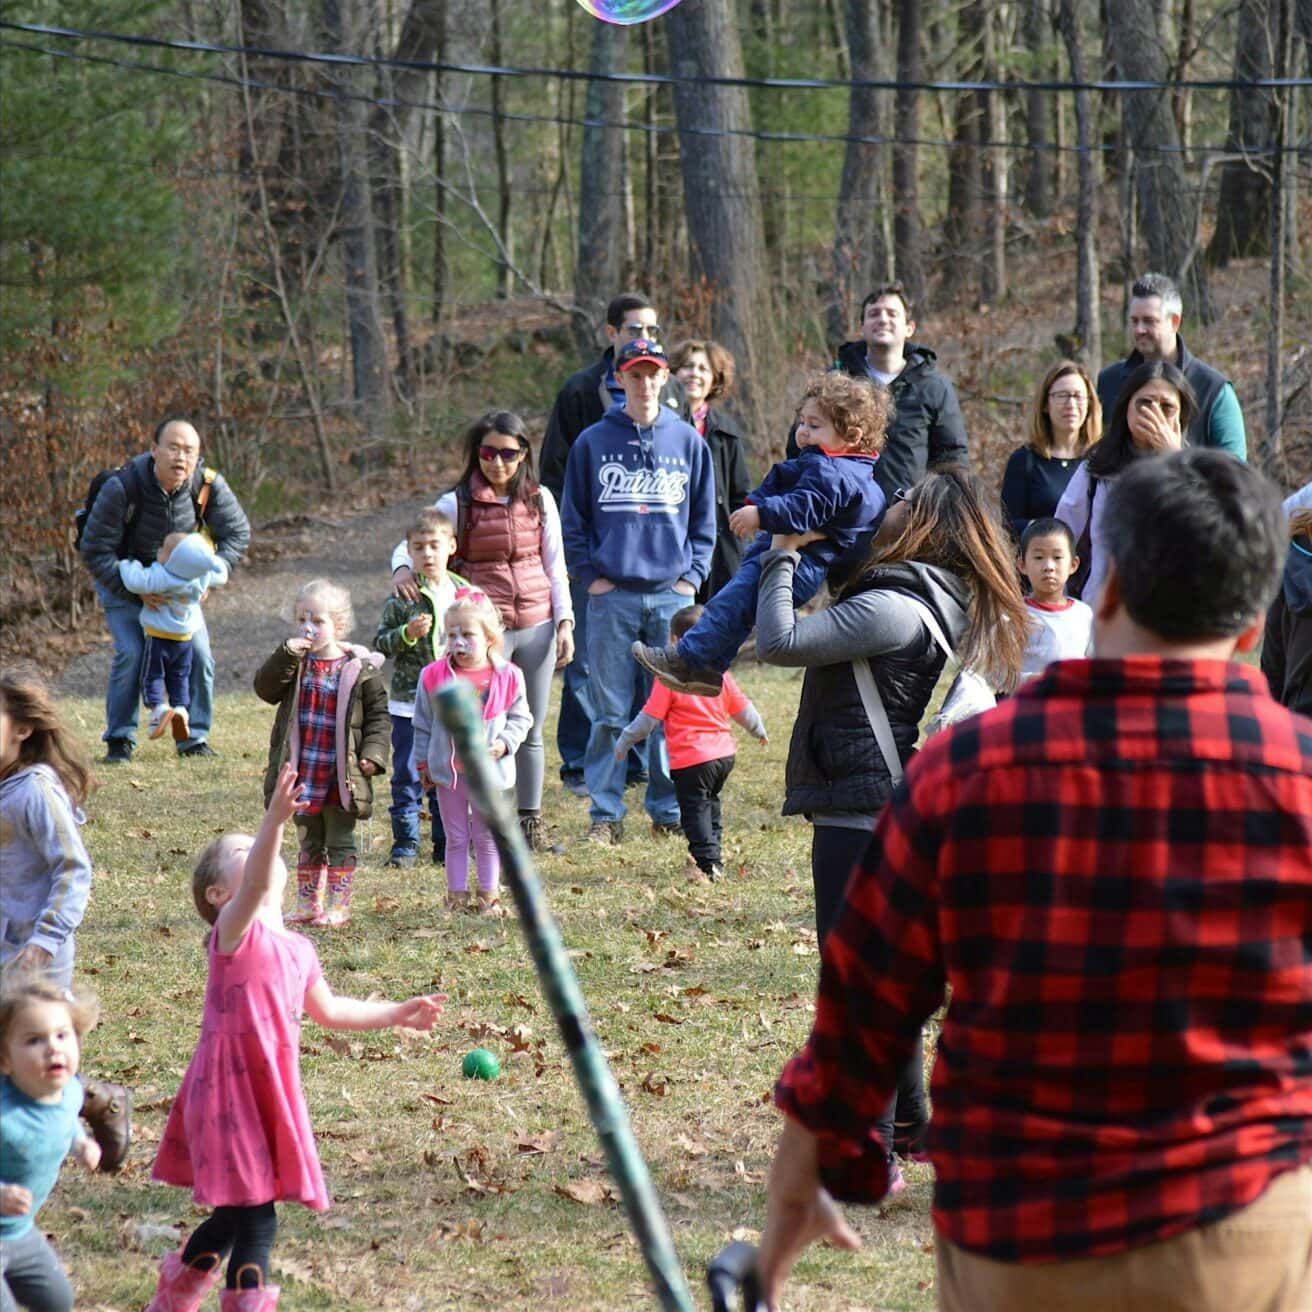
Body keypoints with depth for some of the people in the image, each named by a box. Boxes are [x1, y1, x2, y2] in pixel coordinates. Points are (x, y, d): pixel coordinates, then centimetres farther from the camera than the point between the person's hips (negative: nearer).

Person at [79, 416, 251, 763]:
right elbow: (95, 550, -25)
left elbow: (237, 532, -5)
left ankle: (194, 738, 11)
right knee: (131, 653, -18)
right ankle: (119, 740, -5)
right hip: (122, 581, -4)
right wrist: (136, 590, -29)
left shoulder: (208, 485, -21)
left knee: (199, 654, -5)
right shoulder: (122, 487, -31)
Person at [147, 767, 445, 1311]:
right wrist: (275, 821, -47)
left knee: (237, 1215, 15)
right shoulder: (235, 931, -10)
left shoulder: (298, 948, 14)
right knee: (253, 1214, -11)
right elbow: (256, 886, -32)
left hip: (271, 1088, 8)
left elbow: (328, 1009, 29)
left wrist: (397, 1014, 32)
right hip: (230, 1087, -8)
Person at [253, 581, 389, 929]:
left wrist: (373, 753, -14)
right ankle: (307, 905, 25)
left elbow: (378, 715, -2)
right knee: (308, 843, 16)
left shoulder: (359, 668, -7)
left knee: (340, 844, 6)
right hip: (302, 776, 4)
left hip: (341, 778, -4)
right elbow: (265, 688, -9)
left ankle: (337, 907, 12)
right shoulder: (293, 663, 4)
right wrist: (286, 657, -21)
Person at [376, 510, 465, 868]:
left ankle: (447, 845, 17)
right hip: (409, 701, -3)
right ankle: (405, 844, 9)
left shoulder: (465, 593, 6)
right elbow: (381, 643, -5)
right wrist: (407, 633, -23)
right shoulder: (403, 597, -5)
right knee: (407, 775, 1)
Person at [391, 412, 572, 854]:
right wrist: (402, 568, -21)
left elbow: (555, 566, 11)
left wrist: (564, 622, 6)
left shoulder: (540, 501, 7)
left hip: (536, 625, 3)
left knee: (531, 731, 10)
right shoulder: (457, 504, -2)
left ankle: (530, 821, 21)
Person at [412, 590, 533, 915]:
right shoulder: (434, 677, -6)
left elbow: (520, 718, 5)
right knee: (455, 838, 10)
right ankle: (456, 896, 18)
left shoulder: (508, 677, -8)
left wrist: (504, 743, -12)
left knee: (487, 838, 9)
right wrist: (423, 763, 5)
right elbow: (423, 724, 4)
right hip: (447, 770, 1)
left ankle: (489, 896, 19)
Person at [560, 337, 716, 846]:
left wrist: (692, 575, 3)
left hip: (672, 594, 1)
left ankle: (670, 811, 11)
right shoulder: (593, 442, 5)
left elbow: (704, 518, 13)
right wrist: (590, 575, -1)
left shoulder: (688, 441, 8)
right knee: (610, 713, 0)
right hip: (612, 595, -1)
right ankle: (605, 814, 5)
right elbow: (573, 520, 9)